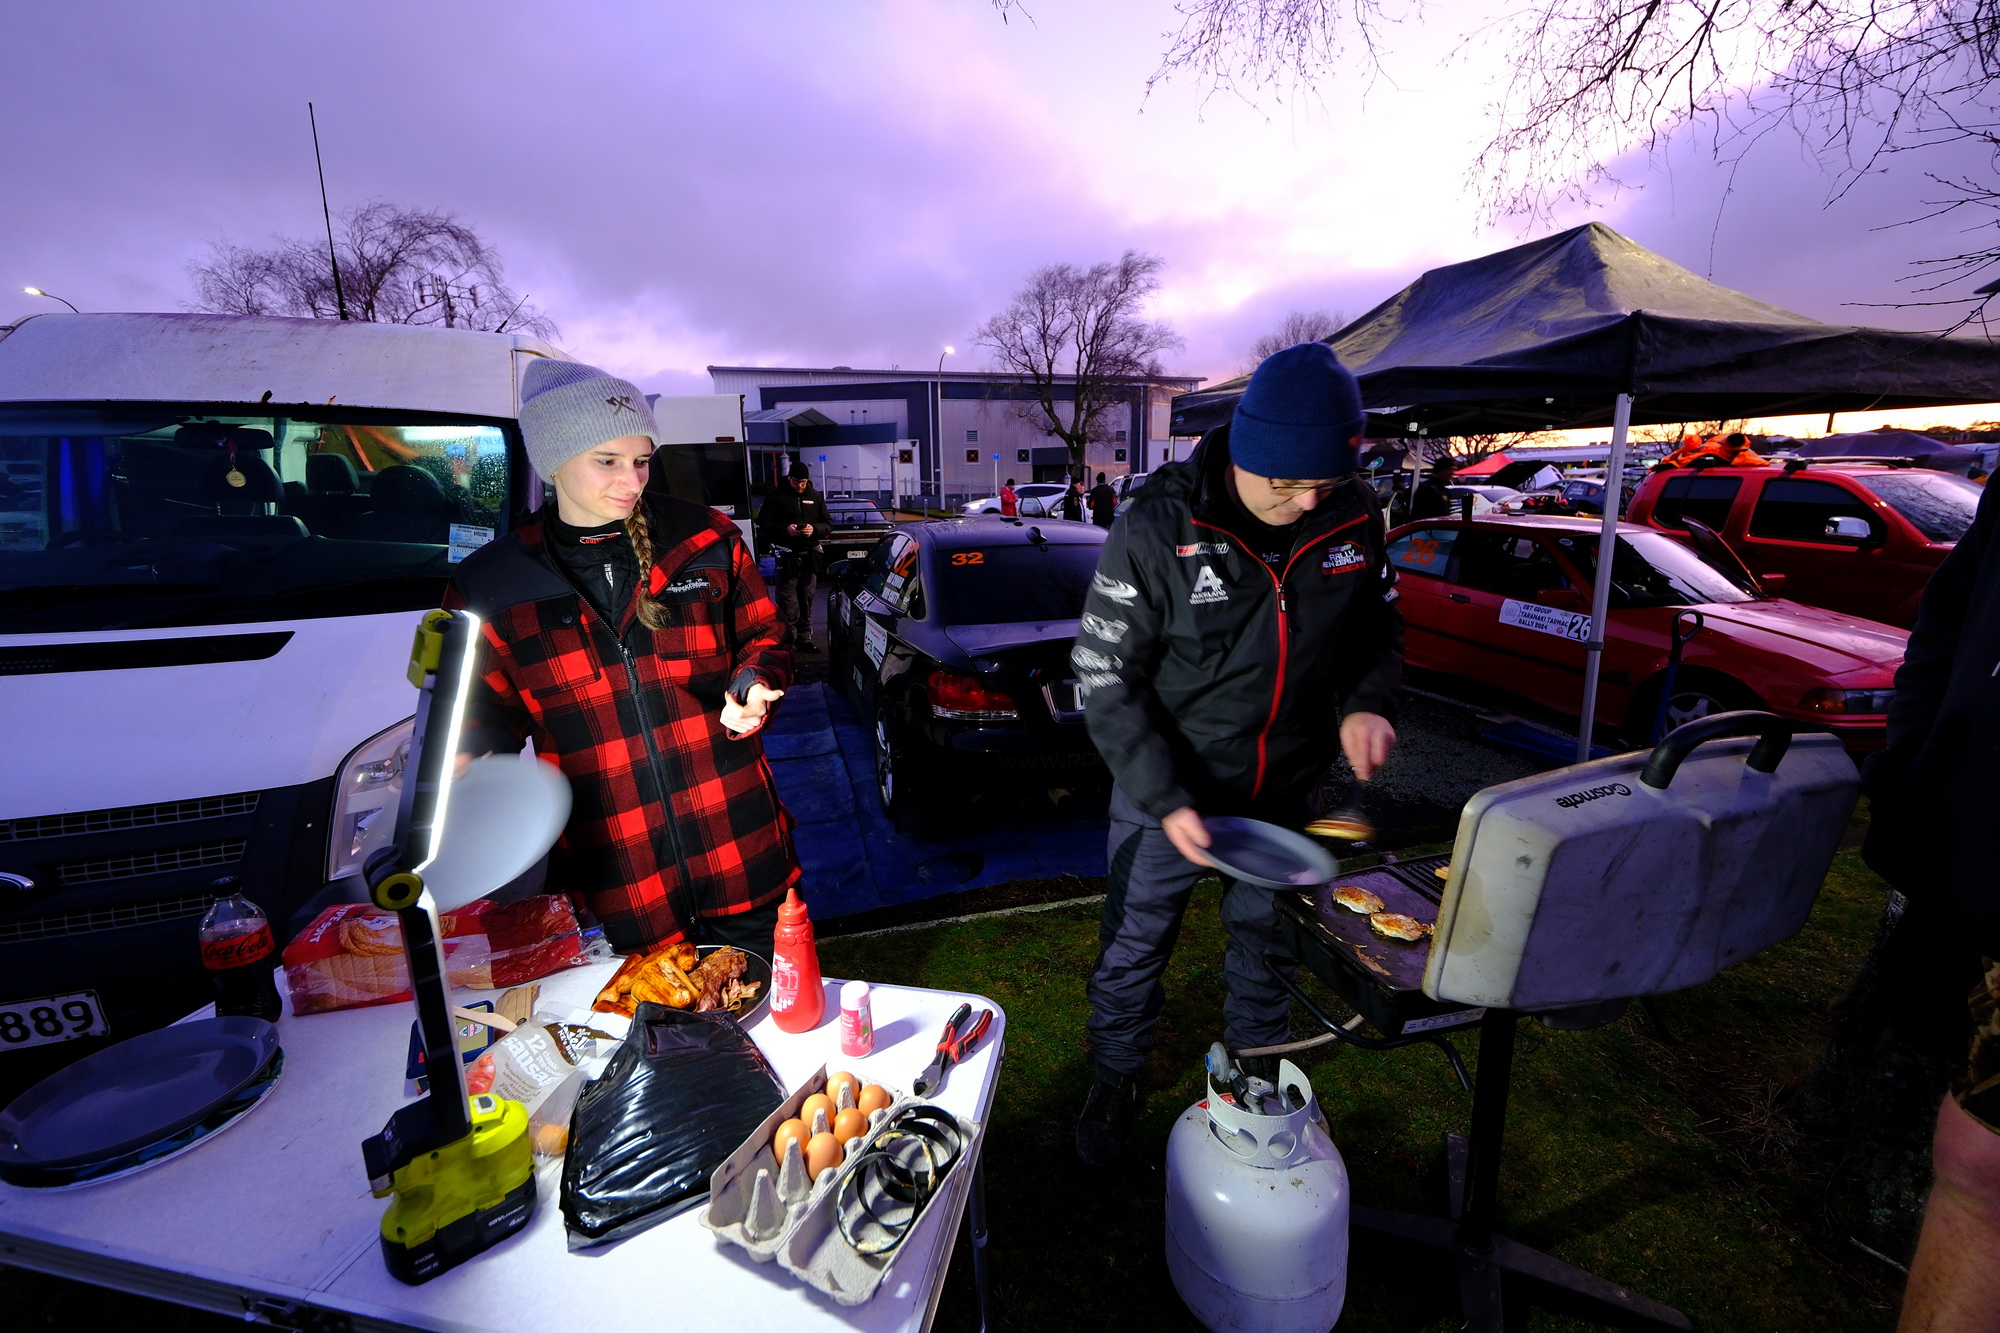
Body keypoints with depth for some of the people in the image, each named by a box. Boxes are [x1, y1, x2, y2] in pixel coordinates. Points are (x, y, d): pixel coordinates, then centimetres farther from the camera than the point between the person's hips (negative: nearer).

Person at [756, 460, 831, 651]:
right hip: (786, 556, -3)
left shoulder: (815, 497, 11)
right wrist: (785, 529, -17)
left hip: (809, 555, 3)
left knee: (807, 600, 8)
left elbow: (828, 525, 12)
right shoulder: (776, 497, 1)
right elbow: (763, 524, -1)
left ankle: (805, 638, 15)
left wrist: (814, 529, -10)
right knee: (788, 603, -7)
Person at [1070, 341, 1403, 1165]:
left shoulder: (1352, 516, -9)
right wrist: (1168, 799, -23)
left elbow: (1378, 625, 8)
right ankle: (1115, 1083, 43)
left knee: (1267, 951, 23)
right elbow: (1107, 679, -18)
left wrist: (1364, 702, -13)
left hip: (1286, 794, 4)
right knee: (1132, 951, 15)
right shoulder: (1156, 530, -21)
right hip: (1166, 793, -3)